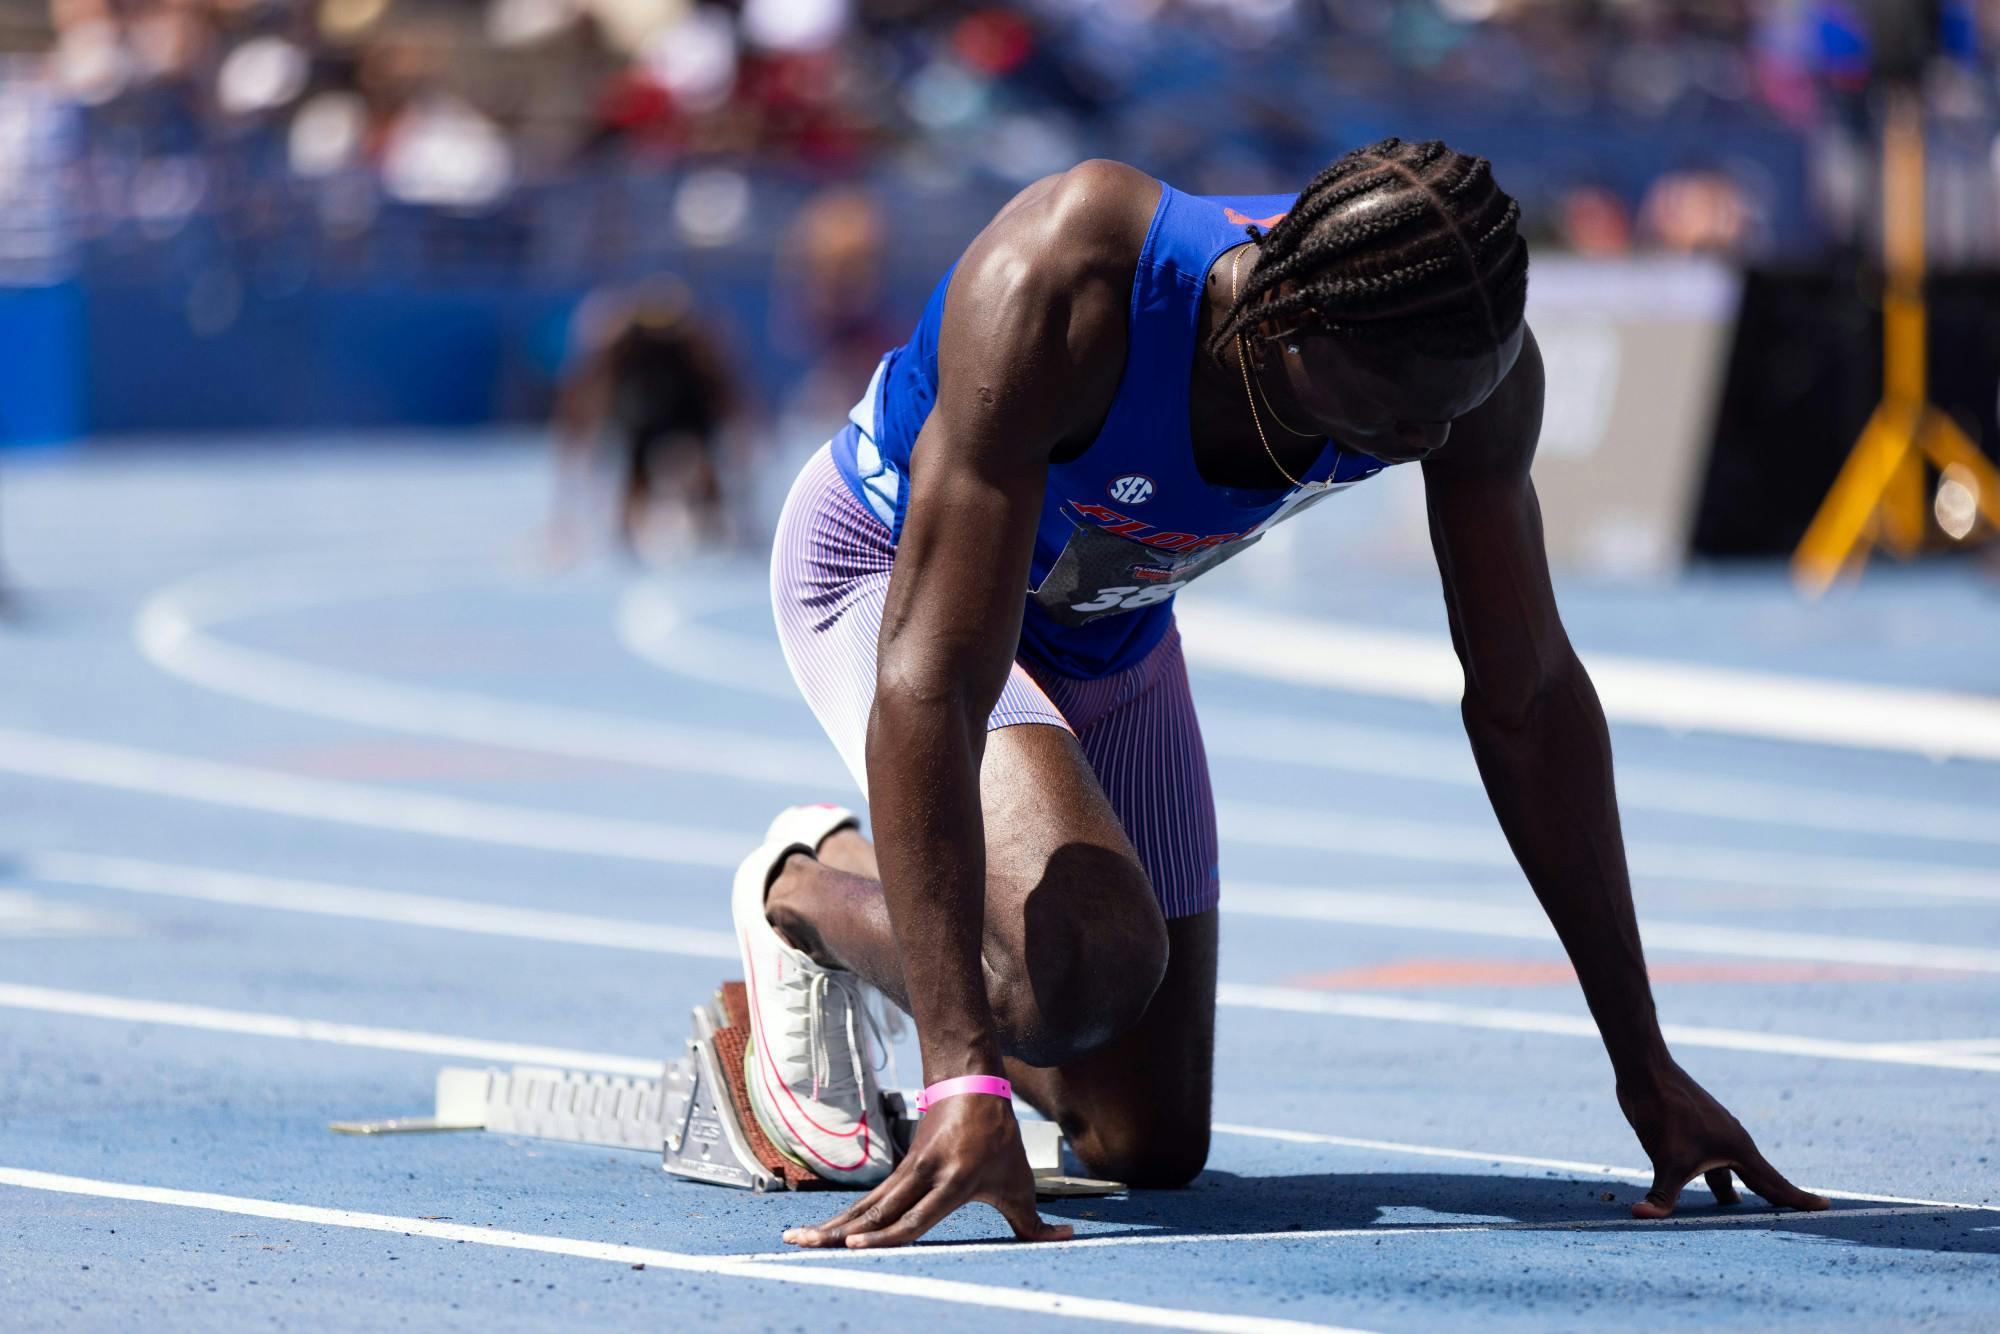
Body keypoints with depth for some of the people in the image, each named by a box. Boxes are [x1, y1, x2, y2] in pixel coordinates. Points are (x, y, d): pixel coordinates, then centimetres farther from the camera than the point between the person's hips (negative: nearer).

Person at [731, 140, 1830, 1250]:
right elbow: (929, 682, -44)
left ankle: (867, 873, 30)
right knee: (1092, 960, -33)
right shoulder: (1058, 296, -43)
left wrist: (1646, 1068, -14)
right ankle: (802, 891, 1)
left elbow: (1527, 699, -15)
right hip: (888, 573, -5)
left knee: (1152, 1147, 5)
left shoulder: (1462, 346, -27)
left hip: (1111, 631, 5)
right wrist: (965, 1083, -51)